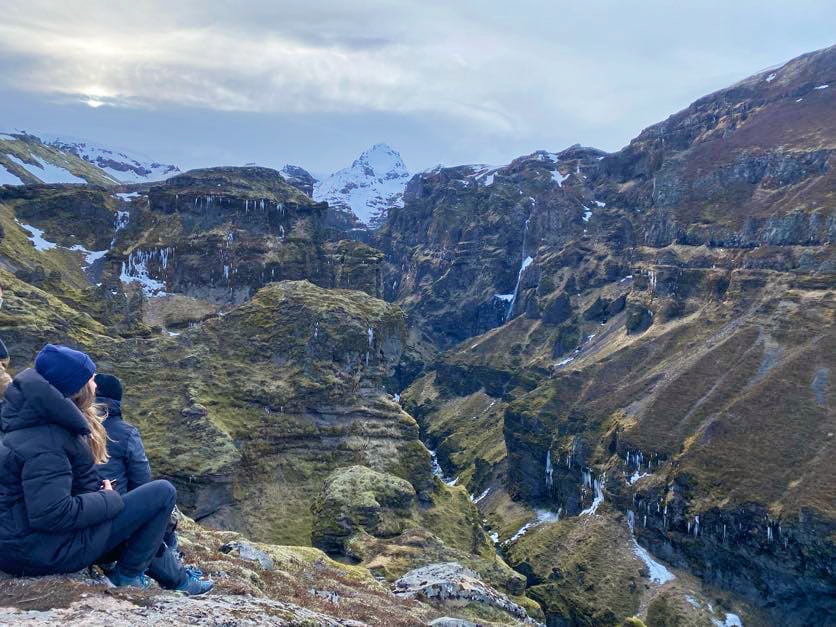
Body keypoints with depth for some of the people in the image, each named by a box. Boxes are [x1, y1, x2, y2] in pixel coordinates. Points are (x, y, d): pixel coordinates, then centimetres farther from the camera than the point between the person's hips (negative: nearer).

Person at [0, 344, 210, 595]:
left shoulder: (46, 421, 7)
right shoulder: (44, 442, -25)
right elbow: (52, 514, -31)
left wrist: (101, 492, 1)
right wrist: (109, 499, -16)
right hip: (47, 551, -10)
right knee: (163, 492, -12)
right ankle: (127, 575, 1)